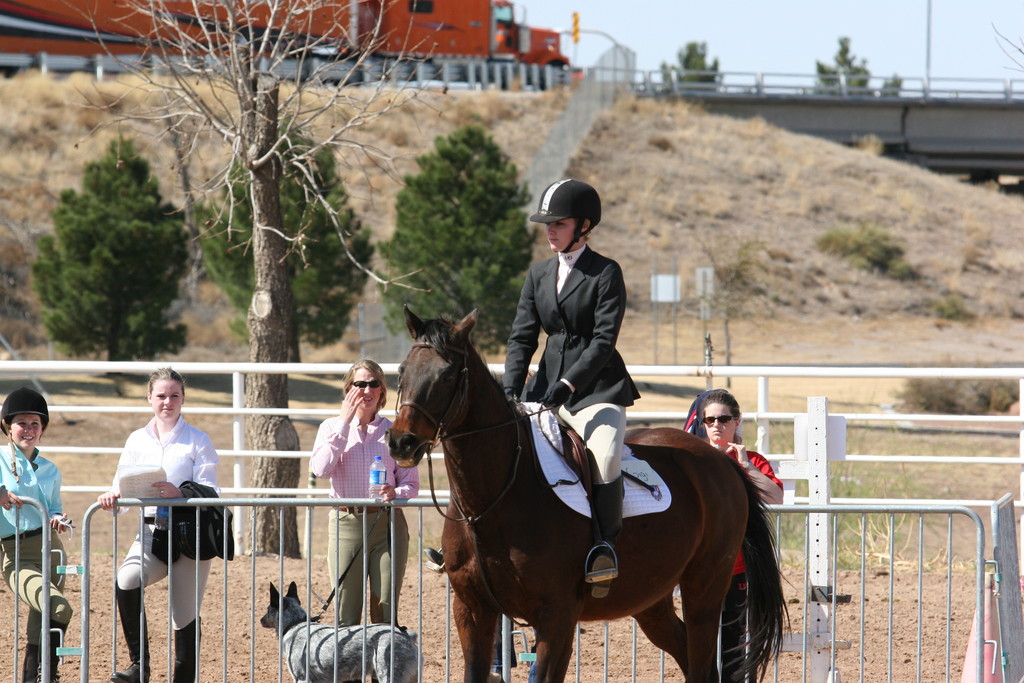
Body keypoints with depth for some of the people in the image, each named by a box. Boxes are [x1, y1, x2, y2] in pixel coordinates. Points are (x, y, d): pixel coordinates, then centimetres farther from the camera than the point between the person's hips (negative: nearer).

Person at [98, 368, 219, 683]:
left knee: (186, 614, 1)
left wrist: (179, 492, -25)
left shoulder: (198, 440, 3)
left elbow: (209, 491, -6)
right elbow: (124, 486, 9)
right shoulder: (137, 440, 13)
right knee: (127, 580, -27)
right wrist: (112, 498, -15)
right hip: (151, 530, 2)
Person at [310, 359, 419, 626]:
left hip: (387, 524, 0)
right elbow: (321, 469, -12)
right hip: (346, 523, 0)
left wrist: (396, 493, -16)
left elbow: (411, 483, 7)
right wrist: (345, 422, -9)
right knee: (346, 617, 0)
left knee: (385, 613, -1)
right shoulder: (332, 427, 6)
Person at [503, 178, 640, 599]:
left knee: (603, 455, -32)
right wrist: (510, 389, -7)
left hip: (598, 390, -6)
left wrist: (568, 384, -23)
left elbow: (604, 340, -12)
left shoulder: (606, 274, -4)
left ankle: (605, 547, -26)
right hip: (548, 388, 6)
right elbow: (522, 336, 9)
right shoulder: (539, 275, 13)